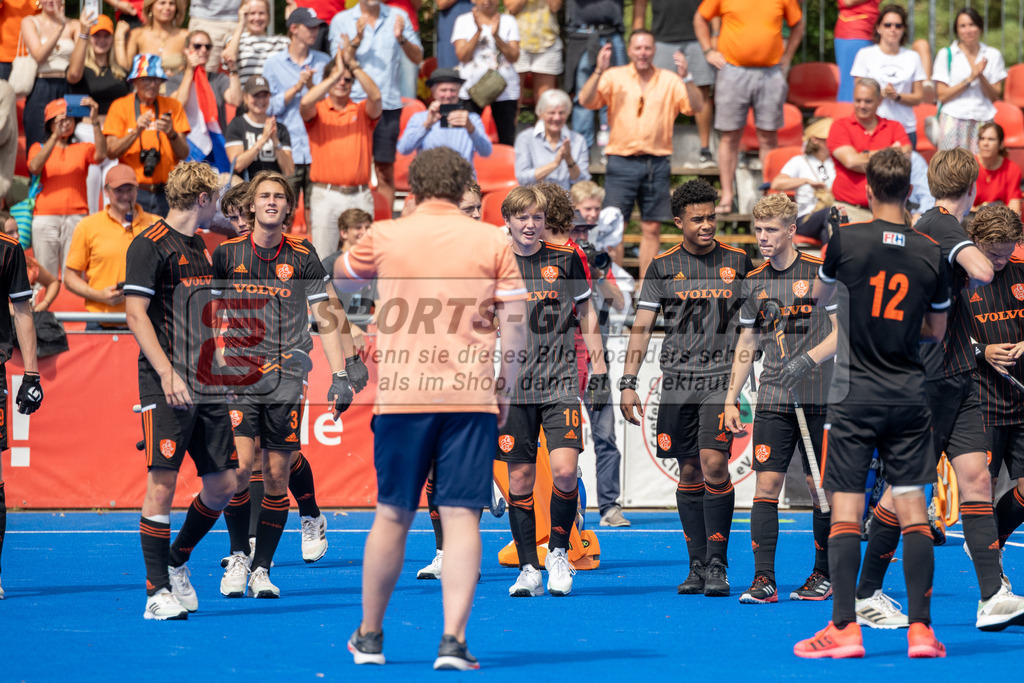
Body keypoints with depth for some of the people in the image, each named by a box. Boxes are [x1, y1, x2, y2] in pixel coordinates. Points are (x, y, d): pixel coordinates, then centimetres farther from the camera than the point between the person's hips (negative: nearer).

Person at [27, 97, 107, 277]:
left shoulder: (83, 149, 14)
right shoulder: (39, 148, 13)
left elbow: (101, 155, -8)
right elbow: (34, 167, -9)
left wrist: (95, 121, -18)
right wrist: (55, 136, -18)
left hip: (76, 218, 0)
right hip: (45, 219, 0)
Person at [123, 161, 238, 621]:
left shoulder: (200, 248, 17)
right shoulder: (151, 245, -8)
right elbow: (136, 314, -13)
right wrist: (168, 374, -20)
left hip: (207, 388, 8)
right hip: (167, 390, -8)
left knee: (223, 484, 6)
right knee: (162, 483, -9)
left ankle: (177, 561, 26)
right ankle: (158, 592, -5)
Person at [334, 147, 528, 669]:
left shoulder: (384, 237, 4)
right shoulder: (493, 243, 3)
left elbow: (340, 278, 24)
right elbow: (516, 324, 0)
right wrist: (505, 390, 9)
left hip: (402, 396, 1)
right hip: (471, 398, -1)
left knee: (392, 515, 11)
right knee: (462, 517, -1)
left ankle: (369, 636, 21)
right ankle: (453, 641, -11)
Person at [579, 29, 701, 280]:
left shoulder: (669, 81, 7)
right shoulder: (614, 77, 3)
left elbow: (696, 106, -3)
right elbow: (585, 100, -8)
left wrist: (686, 78, -19)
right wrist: (599, 71, -21)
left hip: (657, 163, 1)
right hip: (622, 161, -1)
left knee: (652, 228, 4)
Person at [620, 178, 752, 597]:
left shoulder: (738, 262, 6)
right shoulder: (662, 267, 6)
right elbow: (641, 328, 5)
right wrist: (628, 383, -2)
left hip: (723, 378, -2)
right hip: (678, 383, 2)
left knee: (714, 464, -15)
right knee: (689, 472, 5)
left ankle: (717, 565, -10)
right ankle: (697, 566, 12)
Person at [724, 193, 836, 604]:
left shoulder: (820, 273, -4)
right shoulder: (754, 282, 10)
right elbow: (747, 343, 16)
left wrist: (809, 359, -21)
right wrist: (731, 399, 11)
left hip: (818, 400, -3)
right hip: (772, 401, 3)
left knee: (821, 489, 1)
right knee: (766, 485, -5)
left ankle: (823, 575, 13)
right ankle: (763, 580, -5)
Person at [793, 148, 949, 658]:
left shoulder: (846, 240, -7)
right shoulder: (930, 253, 0)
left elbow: (819, 296, 13)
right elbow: (936, 331, 11)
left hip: (855, 394, -3)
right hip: (909, 395, 3)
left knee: (846, 508, -2)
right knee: (912, 506, 4)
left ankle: (844, 628, -7)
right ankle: (920, 629, 1)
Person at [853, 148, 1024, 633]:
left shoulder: (932, 226, 15)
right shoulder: (941, 224, -14)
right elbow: (983, 272, -28)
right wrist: (970, 280, -8)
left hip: (957, 381, 9)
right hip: (925, 380, -9)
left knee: (976, 478, -1)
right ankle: (866, 596, 10)